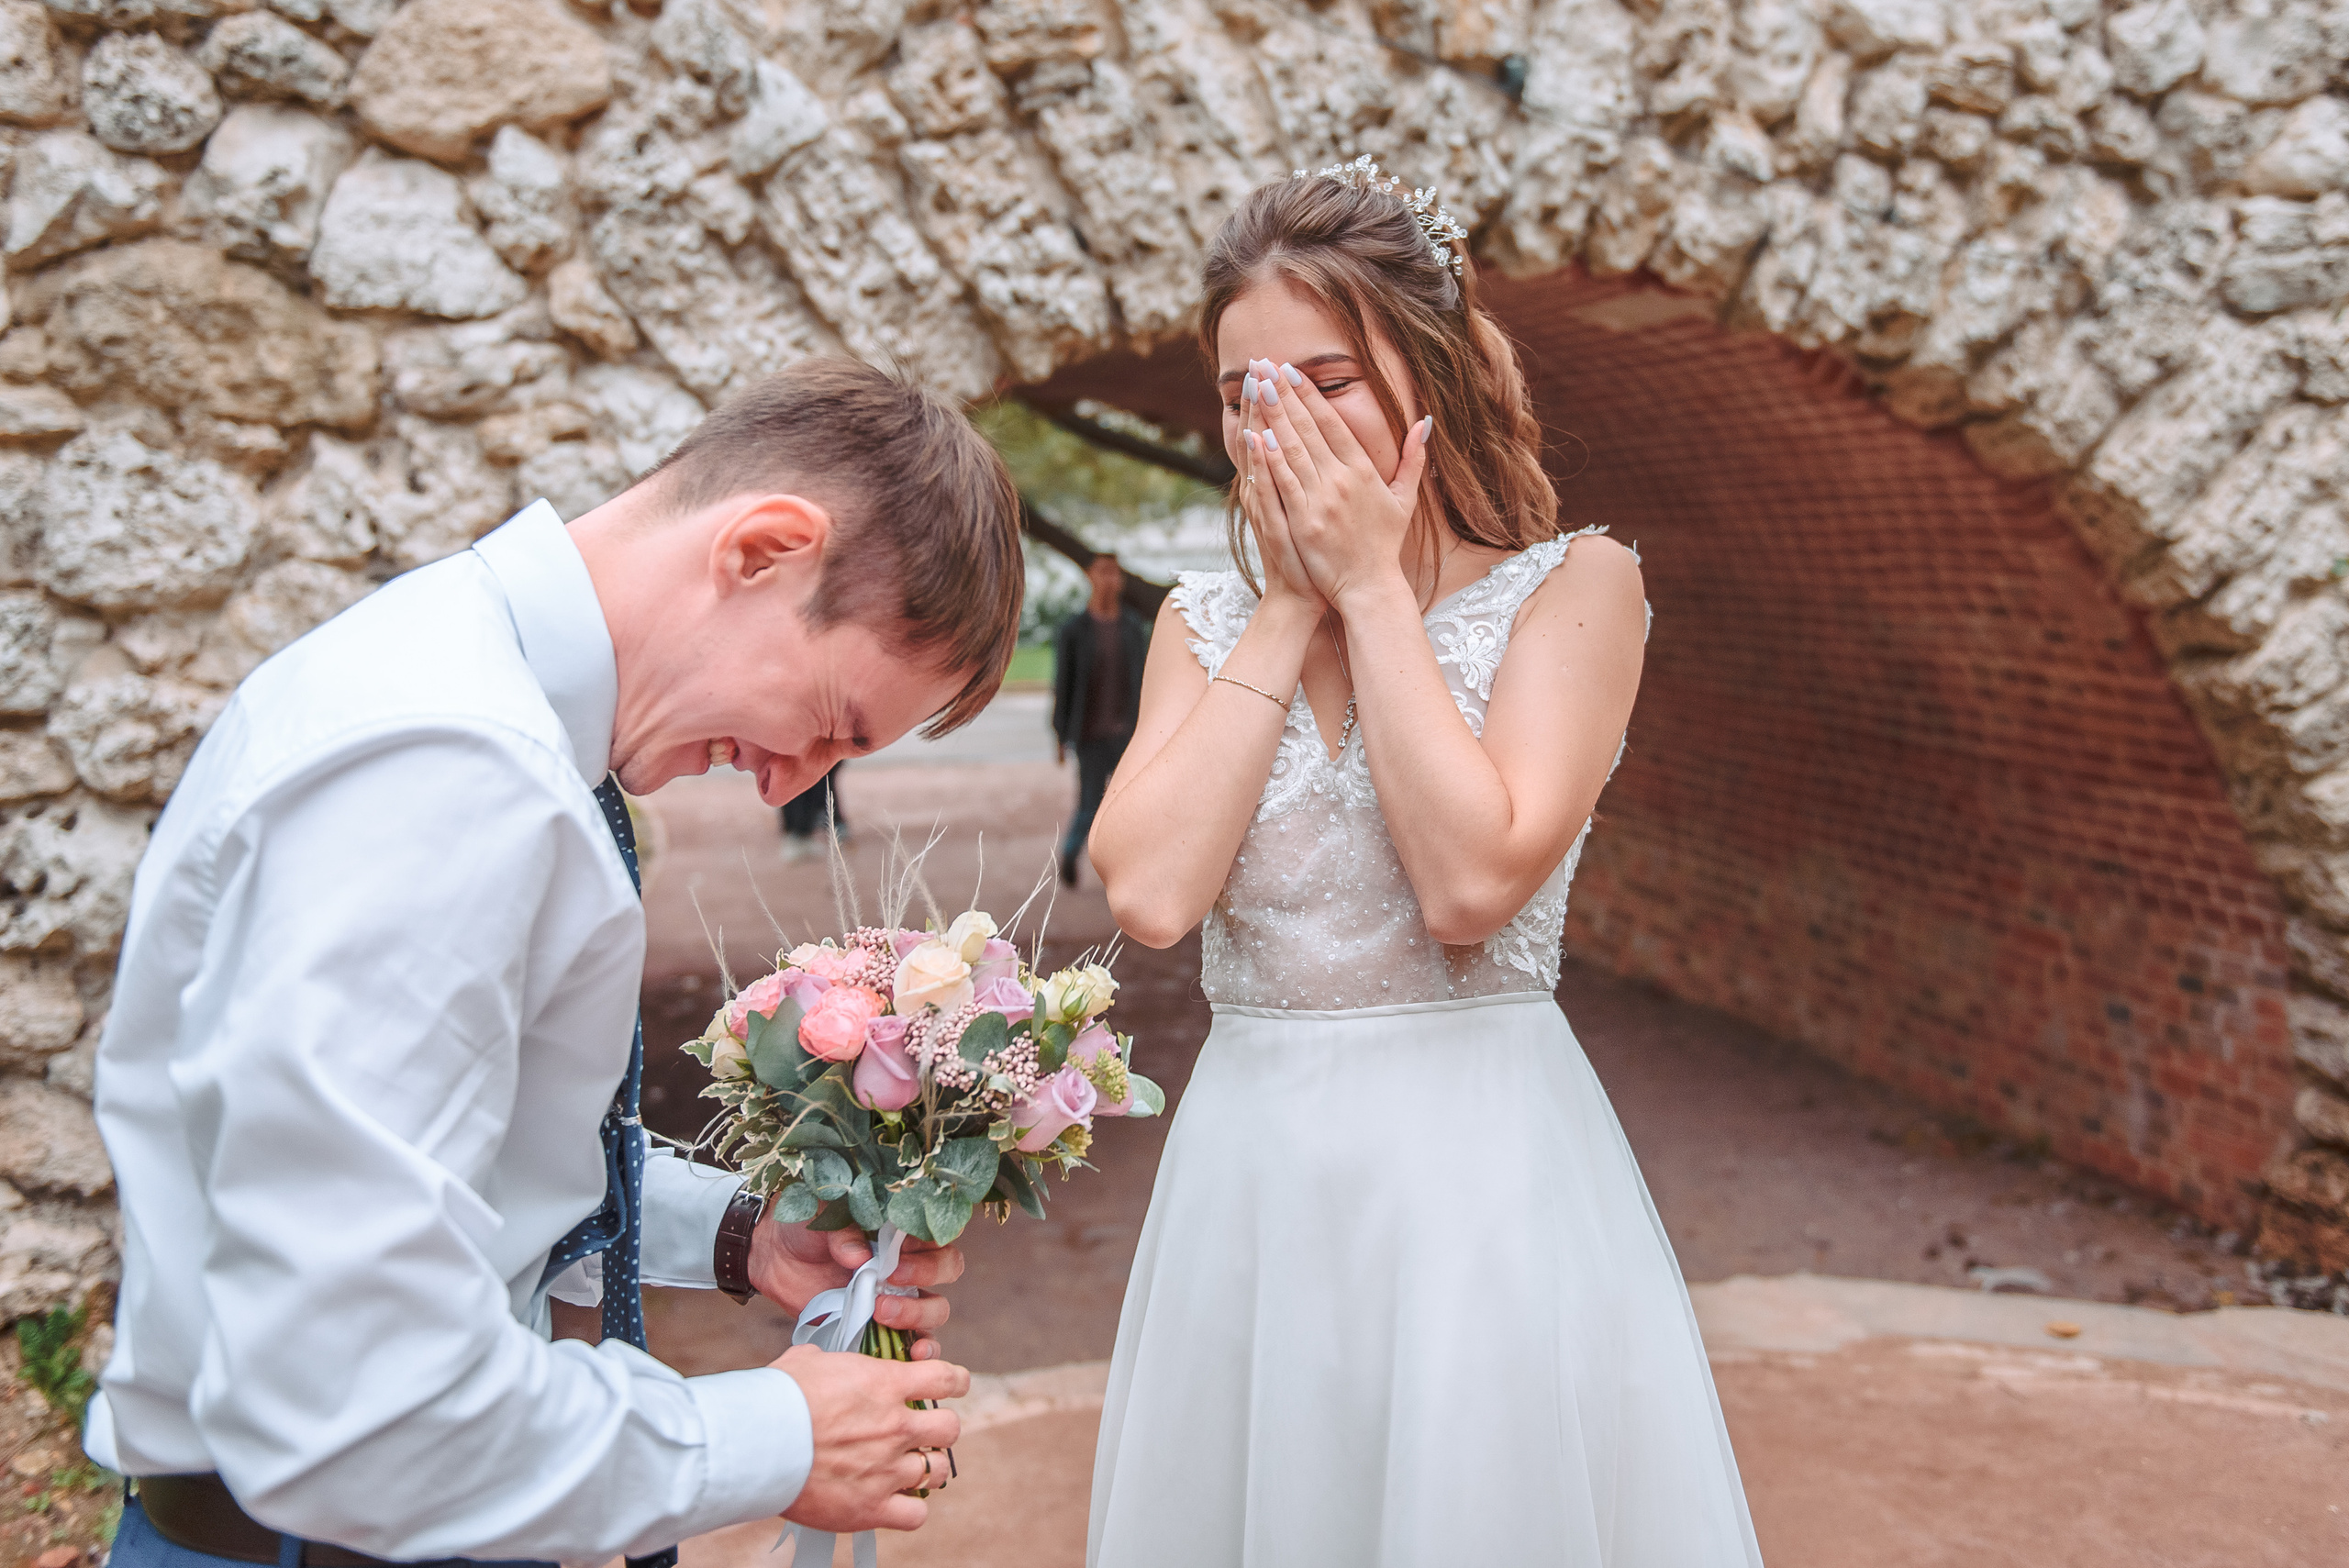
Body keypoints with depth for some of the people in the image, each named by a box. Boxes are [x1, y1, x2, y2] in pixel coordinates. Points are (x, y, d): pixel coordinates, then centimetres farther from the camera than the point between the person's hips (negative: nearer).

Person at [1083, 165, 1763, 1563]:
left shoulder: (1573, 586, -4)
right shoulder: (1204, 625, 7)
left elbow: (1471, 882, -19)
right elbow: (1151, 892, -10)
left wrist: (1371, 585, -12)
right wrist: (1289, 607, -7)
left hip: (1478, 1171, -3)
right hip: (1252, 1171, 4)